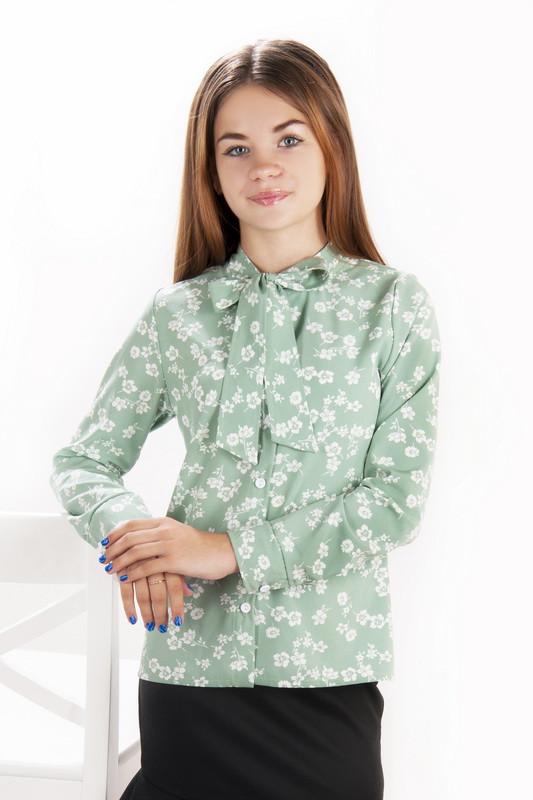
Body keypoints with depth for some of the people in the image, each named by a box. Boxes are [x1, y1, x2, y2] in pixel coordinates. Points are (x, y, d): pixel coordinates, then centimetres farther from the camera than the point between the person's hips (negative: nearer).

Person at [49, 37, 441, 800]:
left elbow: (400, 495, -7)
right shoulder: (177, 313, 4)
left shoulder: (393, 303, -1)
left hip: (330, 663, -1)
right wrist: (133, 532, -14)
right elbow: (84, 461, 8)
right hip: (189, 658, 1)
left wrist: (230, 549, -14)